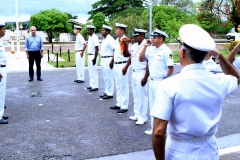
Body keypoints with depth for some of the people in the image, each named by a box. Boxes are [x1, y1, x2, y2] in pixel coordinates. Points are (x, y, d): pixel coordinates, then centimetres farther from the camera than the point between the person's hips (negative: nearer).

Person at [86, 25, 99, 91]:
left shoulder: (94, 37, -15)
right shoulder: (90, 37, 12)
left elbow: (97, 48, -19)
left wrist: (95, 58, -23)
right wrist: (89, 56, 17)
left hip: (93, 56, -10)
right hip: (89, 55, 10)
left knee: (94, 71, -5)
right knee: (90, 71, 14)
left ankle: (95, 86, 2)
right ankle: (92, 85, 22)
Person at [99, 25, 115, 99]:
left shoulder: (110, 40, -15)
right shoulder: (104, 39, 15)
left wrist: (112, 61, -21)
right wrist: (102, 60, 16)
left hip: (108, 60, -10)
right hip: (103, 60, 10)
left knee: (109, 77, -2)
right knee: (105, 77, 15)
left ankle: (110, 94, 6)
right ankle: (107, 92, 25)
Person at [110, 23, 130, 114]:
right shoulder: (117, 40, 10)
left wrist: (126, 67, -25)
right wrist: (112, 62, 21)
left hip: (122, 65, -9)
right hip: (116, 65, 9)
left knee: (123, 86, 0)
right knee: (118, 86, 16)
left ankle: (124, 106, 9)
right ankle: (119, 104, 28)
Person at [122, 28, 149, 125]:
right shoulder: (134, 46, 8)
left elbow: (149, 64, -18)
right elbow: (126, 54, 18)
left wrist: (145, 77, -19)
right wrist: (125, 44, 4)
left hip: (141, 73, -8)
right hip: (134, 73, 9)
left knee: (141, 96, 0)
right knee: (135, 95, 16)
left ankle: (142, 117, 11)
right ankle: (137, 114, 28)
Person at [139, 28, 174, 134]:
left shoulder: (166, 51, -15)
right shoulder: (151, 49, 7)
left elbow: (171, 69, -15)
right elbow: (141, 59, 7)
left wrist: (164, 80, -9)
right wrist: (145, 46, -1)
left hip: (161, 82, -8)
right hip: (152, 81, 8)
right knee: (152, 106, 16)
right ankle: (154, 128, 30)